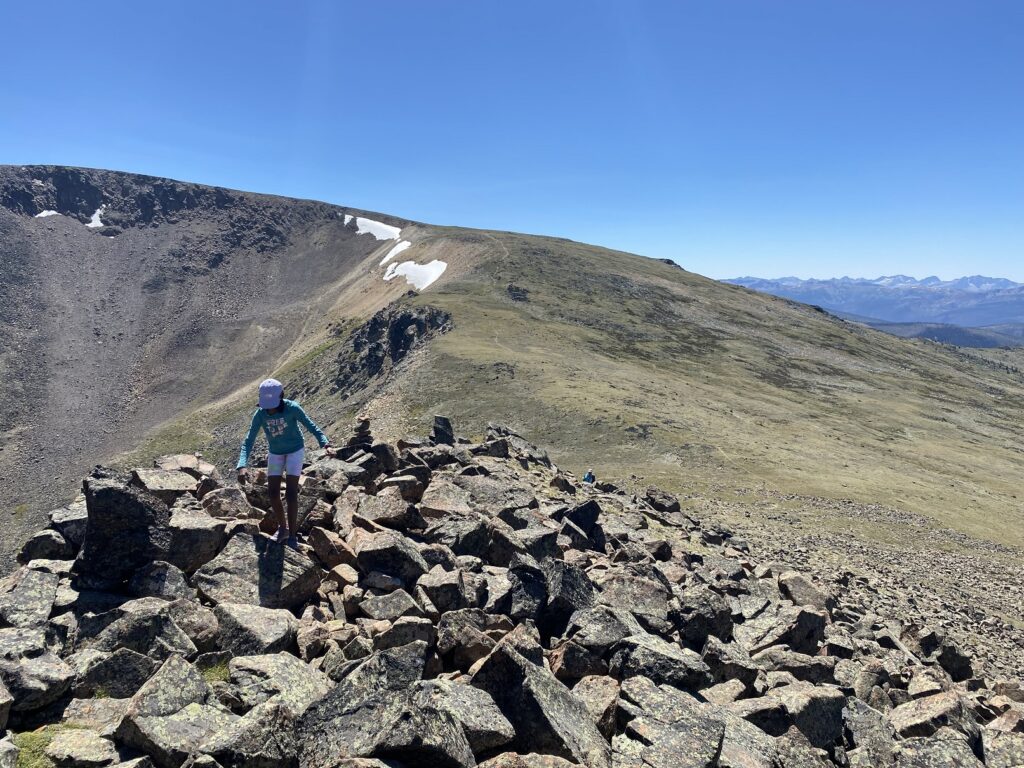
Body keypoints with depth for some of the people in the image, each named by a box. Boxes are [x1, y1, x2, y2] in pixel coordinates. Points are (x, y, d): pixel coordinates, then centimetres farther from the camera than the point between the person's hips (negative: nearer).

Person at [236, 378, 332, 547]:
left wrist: (325, 444, -41)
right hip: (276, 453, 3)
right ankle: (283, 528, 23)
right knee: (273, 493, 0)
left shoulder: (292, 408, -28)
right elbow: (248, 441, -22)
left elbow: (311, 426, -24)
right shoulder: (260, 415, -22)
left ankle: (292, 534, 2)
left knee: (291, 493, -11)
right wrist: (242, 466, -36)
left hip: (295, 450, -3)